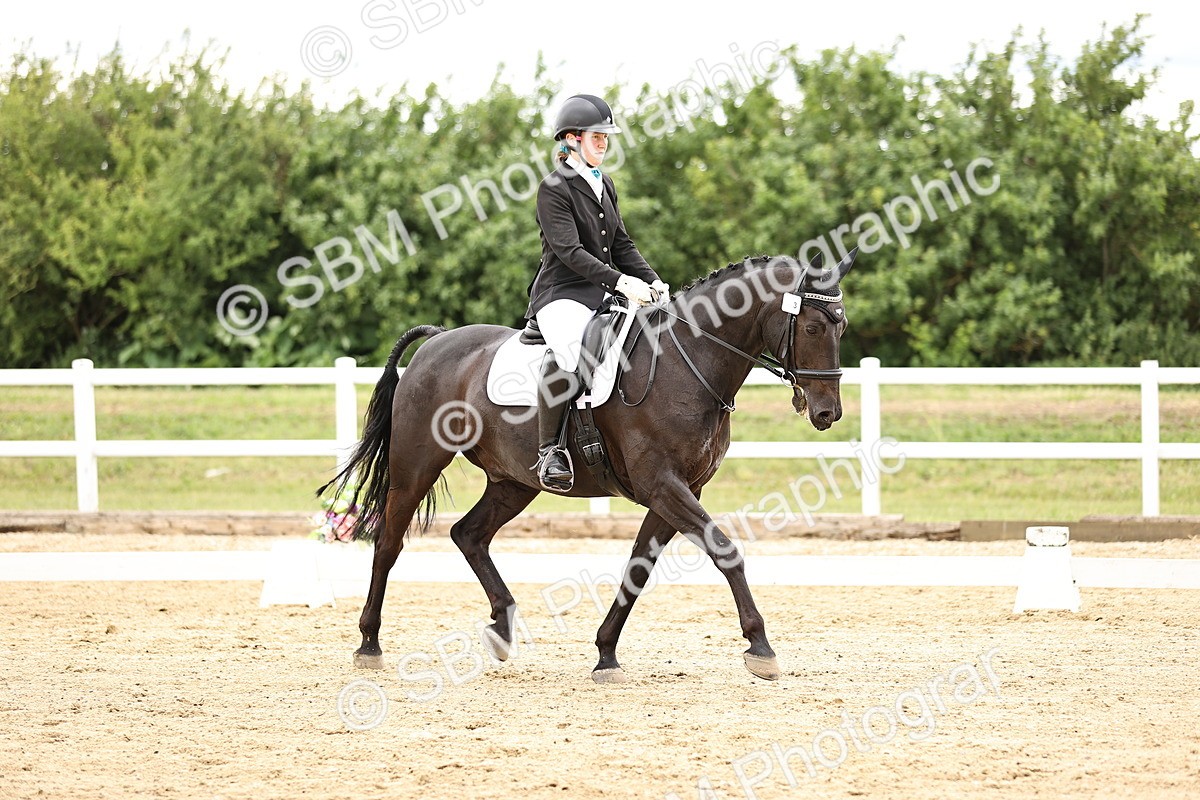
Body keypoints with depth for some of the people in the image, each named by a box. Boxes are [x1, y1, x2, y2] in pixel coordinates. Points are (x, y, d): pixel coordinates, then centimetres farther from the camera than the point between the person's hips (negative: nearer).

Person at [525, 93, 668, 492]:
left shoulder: (605, 186, 17)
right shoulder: (554, 188, -8)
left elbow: (621, 246, 18)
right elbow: (569, 251, -18)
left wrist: (653, 283, 2)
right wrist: (620, 281, -28)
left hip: (603, 295, 9)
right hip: (561, 295, -9)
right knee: (568, 350, -38)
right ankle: (549, 451, -33)